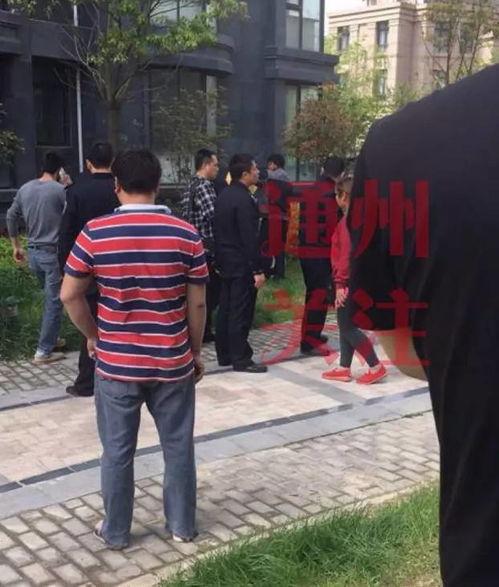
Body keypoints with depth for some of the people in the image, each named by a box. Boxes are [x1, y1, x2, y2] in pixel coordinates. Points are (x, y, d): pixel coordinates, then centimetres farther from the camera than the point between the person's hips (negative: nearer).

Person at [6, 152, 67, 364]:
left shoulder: (25, 189, 7)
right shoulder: (60, 190, -13)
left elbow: (11, 217, 14)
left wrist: (16, 246, 21)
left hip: (33, 253, 7)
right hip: (53, 253, -7)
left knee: (50, 298, 23)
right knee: (54, 302, 1)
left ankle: (51, 339, 31)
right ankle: (44, 351, 3)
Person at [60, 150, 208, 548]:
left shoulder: (94, 233, -9)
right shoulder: (185, 234, -9)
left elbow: (70, 295, -4)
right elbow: (197, 303, -4)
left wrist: (93, 336, 12)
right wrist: (196, 350, 9)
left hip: (115, 363, 0)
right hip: (172, 362, 0)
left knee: (117, 451, 14)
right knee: (178, 445, 16)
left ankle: (116, 532, 28)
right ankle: (183, 525, 30)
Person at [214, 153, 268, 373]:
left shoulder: (223, 196, 11)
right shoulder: (244, 200, -18)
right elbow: (250, 238, -21)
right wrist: (257, 270, -19)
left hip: (225, 262, 9)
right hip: (242, 264, -9)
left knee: (226, 309, 13)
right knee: (241, 313, -3)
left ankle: (224, 354, 21)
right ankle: (241, 359, 3)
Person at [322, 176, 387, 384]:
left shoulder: (349, 219, -17)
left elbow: (347, 254, -22)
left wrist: (340, 283, -20)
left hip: (349, 281, -10)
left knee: (348, 326, -2)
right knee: (346, 325, 14)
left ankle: (376, 367, 2)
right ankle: (344, 368, 20)